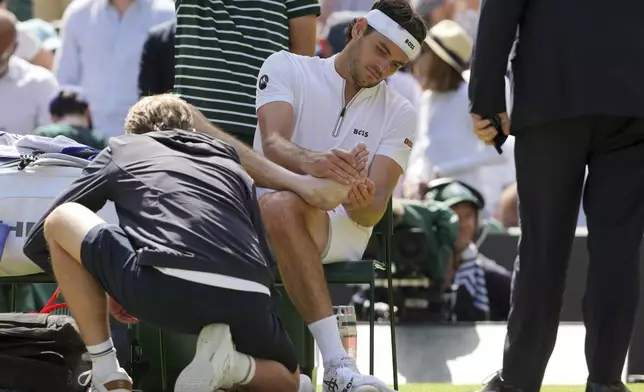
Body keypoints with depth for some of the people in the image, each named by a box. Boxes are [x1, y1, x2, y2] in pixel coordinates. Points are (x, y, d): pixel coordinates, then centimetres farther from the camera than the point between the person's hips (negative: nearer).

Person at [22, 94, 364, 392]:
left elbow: (38, 241, 32)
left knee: (61, 221, 21)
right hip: (247, 302, 4)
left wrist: (113, 287, 42)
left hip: (166, 288, -4)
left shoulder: (122, 149, 28)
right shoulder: (231, 165, 34)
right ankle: (230, 363, 0)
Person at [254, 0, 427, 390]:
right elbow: (273, 145, -14)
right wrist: (311, 161, -38)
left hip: (342, 230, 0)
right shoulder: (287, 68, 6)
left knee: (283, 204, -36)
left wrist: (362, 204, -27)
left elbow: (374, 211, -1)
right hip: (260, 217, 0)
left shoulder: (399, 113, 11)